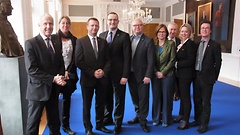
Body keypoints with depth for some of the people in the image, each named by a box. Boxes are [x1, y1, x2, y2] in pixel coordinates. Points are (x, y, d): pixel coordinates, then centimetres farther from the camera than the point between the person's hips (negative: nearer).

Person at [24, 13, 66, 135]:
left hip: (54, 89, 6)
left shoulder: (56, 43, 8)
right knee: (33, 122, 11)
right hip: (38, 89, -5)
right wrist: (52, 79, -20)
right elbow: (31, 69, -18)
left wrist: (60, 76, -9)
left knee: (54, 122, 18)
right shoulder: (30, 43, -11)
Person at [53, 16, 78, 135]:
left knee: (67, 99, 12)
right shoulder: (54, 38, -2)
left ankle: (66, 125, 23)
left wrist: (68, 71, -7)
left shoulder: (74, 40, 7)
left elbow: (75, 58, 4)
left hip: (70, 73, 3)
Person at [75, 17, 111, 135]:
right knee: (87, 105, 9)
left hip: (102, 78, 4)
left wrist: (104, 71, -12)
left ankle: (99, 124, 32)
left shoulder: (103, 42, 8)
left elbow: (108, 60, 6)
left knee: (100, 103, 14)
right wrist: (93, 72, -16)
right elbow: (78, 61, -11)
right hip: (87, 79, -3)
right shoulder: (80, 41, -4)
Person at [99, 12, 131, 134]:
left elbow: (127, 57, -11)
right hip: (105, 73, 4)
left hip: (118, 74, -4)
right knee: (107, 98, 18)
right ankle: (108, 118, 38)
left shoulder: (124, 36, -8)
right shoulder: (102, 35, 7)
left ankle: (118, 123, 25)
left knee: (119, 100, 9)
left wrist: (125, 75, -15)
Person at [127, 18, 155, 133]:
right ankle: (138, 116, 35)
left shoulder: (148, 41, -8)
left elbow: (151, 60, -11)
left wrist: (148, 76, -17)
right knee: (135, 97, 17)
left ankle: (143, 120, 19)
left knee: (143, 98, 5)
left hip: (142, 75, -4)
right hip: (130, 74, 5)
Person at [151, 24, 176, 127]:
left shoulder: (171, 44, -1)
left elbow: (172, 60, -6)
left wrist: (163, 72, -10)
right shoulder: (153, 45, 7)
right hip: (155, 75, 3)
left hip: (167, 75, -2)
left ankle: (166, 120, 18)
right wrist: (156, 72, -7)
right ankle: (156, 118, 20)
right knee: (156, 97, 6)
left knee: (166, 97, 4)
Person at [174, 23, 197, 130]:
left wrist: (177, 64, -17)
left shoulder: (190, 44, -13)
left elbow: (190, 60, -20)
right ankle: (181, 114, 34)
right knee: (182, 95, 18)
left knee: (185, 97, 1)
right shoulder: (180, 44, 12)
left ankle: (185, 121, 12)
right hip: (179, 74, 8)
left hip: (186, 75, -8)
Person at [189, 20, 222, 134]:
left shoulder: (215, 45, -6)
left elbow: (218, 63, -5)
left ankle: (204, 124, 17)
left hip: (207, 77, -5)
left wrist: (214, 77, -6)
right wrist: (193, 74, 6)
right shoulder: (196, 44, 8)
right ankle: (197, 120, 31)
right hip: (196, 76, 5)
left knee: (206, 102, 4)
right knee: (196, 100, 15)